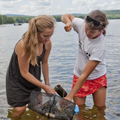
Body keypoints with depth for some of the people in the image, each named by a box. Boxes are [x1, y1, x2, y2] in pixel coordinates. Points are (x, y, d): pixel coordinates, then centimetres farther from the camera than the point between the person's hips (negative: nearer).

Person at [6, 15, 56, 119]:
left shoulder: (47, 43, -17)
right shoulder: (23, 45, -34)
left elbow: (44, 63, -1)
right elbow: (24, 73, -26)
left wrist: (47, 84, 3)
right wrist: (44, 87, -22)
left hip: (34, 78, 5)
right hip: (18, 79, -5)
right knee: (20, 109, -2)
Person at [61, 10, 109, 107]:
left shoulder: (100, 46, -31)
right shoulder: (82, 25, -19)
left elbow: (85, 75, -29)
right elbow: (66, 16, 0)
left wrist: (70, 96, -27)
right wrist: (68, 22, -25)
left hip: (97, 78, -2)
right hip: (79, 76, 2)